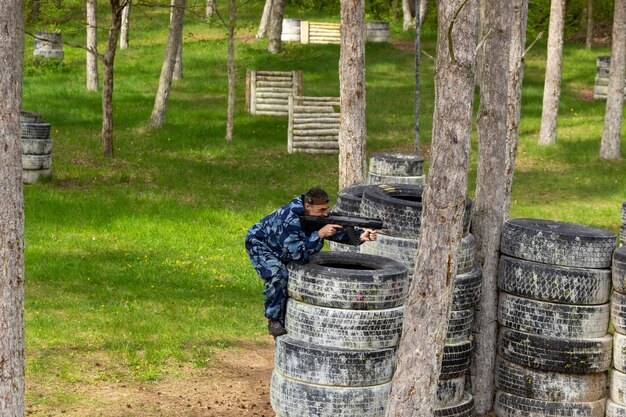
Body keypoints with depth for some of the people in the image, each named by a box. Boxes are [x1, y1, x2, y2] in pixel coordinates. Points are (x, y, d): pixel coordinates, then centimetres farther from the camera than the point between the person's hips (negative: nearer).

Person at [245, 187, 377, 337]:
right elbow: (297, 254, -42)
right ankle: (274, 321, -14)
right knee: (278, 276, -30)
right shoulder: (289, 220, -40)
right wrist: (320, 234, -48)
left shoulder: (320, 215, -17)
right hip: (259, 243, -8)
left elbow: (340, 230, -14)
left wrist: (361, 235, -33)